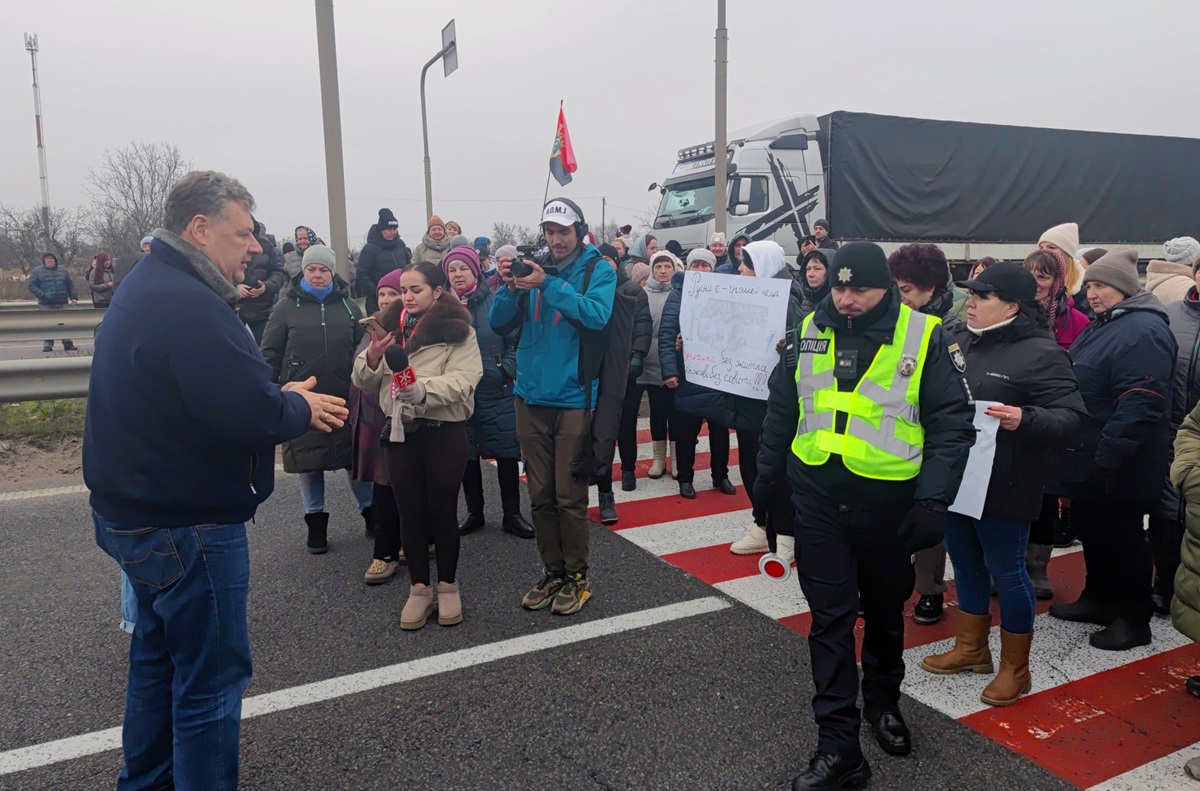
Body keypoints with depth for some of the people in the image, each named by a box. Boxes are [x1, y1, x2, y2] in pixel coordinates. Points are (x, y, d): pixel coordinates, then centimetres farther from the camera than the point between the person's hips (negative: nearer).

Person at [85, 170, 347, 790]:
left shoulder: (145, 290, 11)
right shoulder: (189, 304, -24)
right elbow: (253, 417, -29)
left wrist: (280, 397, 3)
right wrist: (300, 406, -10)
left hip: (138, 517, 11)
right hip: (186, 525, -11)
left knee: (159, 656, 25)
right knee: (212, 677, 2)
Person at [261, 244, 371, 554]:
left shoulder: (348, 305, 7)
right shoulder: (287, 306, 2)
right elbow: (270, 352, 1)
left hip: (346, 397, 1)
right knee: (309, 462, 7)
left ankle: (370, 511, 25)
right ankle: (315, 522, 21)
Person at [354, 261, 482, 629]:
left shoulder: (457, 330, -6)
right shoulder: (390, 325, 9)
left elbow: (462, 380, -20)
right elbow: (363, 380, 9)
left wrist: (422, 389, -36)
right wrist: (371, 357, -13)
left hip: (444, 432, -4)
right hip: (400, 431, 4)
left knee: (443, 509, 5)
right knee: (410, 511, 9)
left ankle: (448, 586, 22)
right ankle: (419, 589, 23)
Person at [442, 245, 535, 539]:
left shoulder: (495, 302, -3)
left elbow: (516, 341, -1)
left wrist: (508, 370, -11)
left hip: (498, 393, -2)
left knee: (507, 453, 4)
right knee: (466, 455, 12)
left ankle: (512, 514, 18)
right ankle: (474, 513, 28)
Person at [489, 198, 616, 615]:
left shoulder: (598, 271, -1)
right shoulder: (534, 269, 8)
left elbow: (597, 314, -19)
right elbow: (499, 323, 3)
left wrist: (549, 285, -23)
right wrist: (508, 288, -15)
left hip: (573, 398, -4)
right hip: (532, 397, 4)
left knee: (570, 497, 0)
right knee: (540, 495, 11)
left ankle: (577, 577, 17)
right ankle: (551, 572, 26)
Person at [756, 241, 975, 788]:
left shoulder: (924, 337, -9)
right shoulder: (809, 332, 1)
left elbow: (952, 426, -8)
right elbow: (781, 411, 11)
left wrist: (933, 500, -15)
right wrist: (769, 477, 14)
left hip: (889, 505, -1)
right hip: (818, 501, 2)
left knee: (885, 613, 19)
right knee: (830, 619, 4)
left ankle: (883, 702, 45)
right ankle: (838, 747, 14)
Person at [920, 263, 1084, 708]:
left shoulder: (1040, 354, -13)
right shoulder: (958, 341, 6)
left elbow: (1071, 417, -18)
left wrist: (1025, 420, -35)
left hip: (1002, 487, -7)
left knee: (1007, 572, 6)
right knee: (966, 567, 19)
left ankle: (1015, 669, 25)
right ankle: (971, 649, 37)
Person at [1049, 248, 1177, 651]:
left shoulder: (1143, 331, -19)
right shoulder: (1103, 325, 13)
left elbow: (1140, 405, -27)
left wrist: (1107, 459, -26)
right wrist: (1074, 453, 19)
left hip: (1118, 467, -10)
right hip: (1088, 458, 10)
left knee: (1122, 538, 4)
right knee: (1093, 531, 20)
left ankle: (1134, 619, 19)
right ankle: (1098, 598, 35)